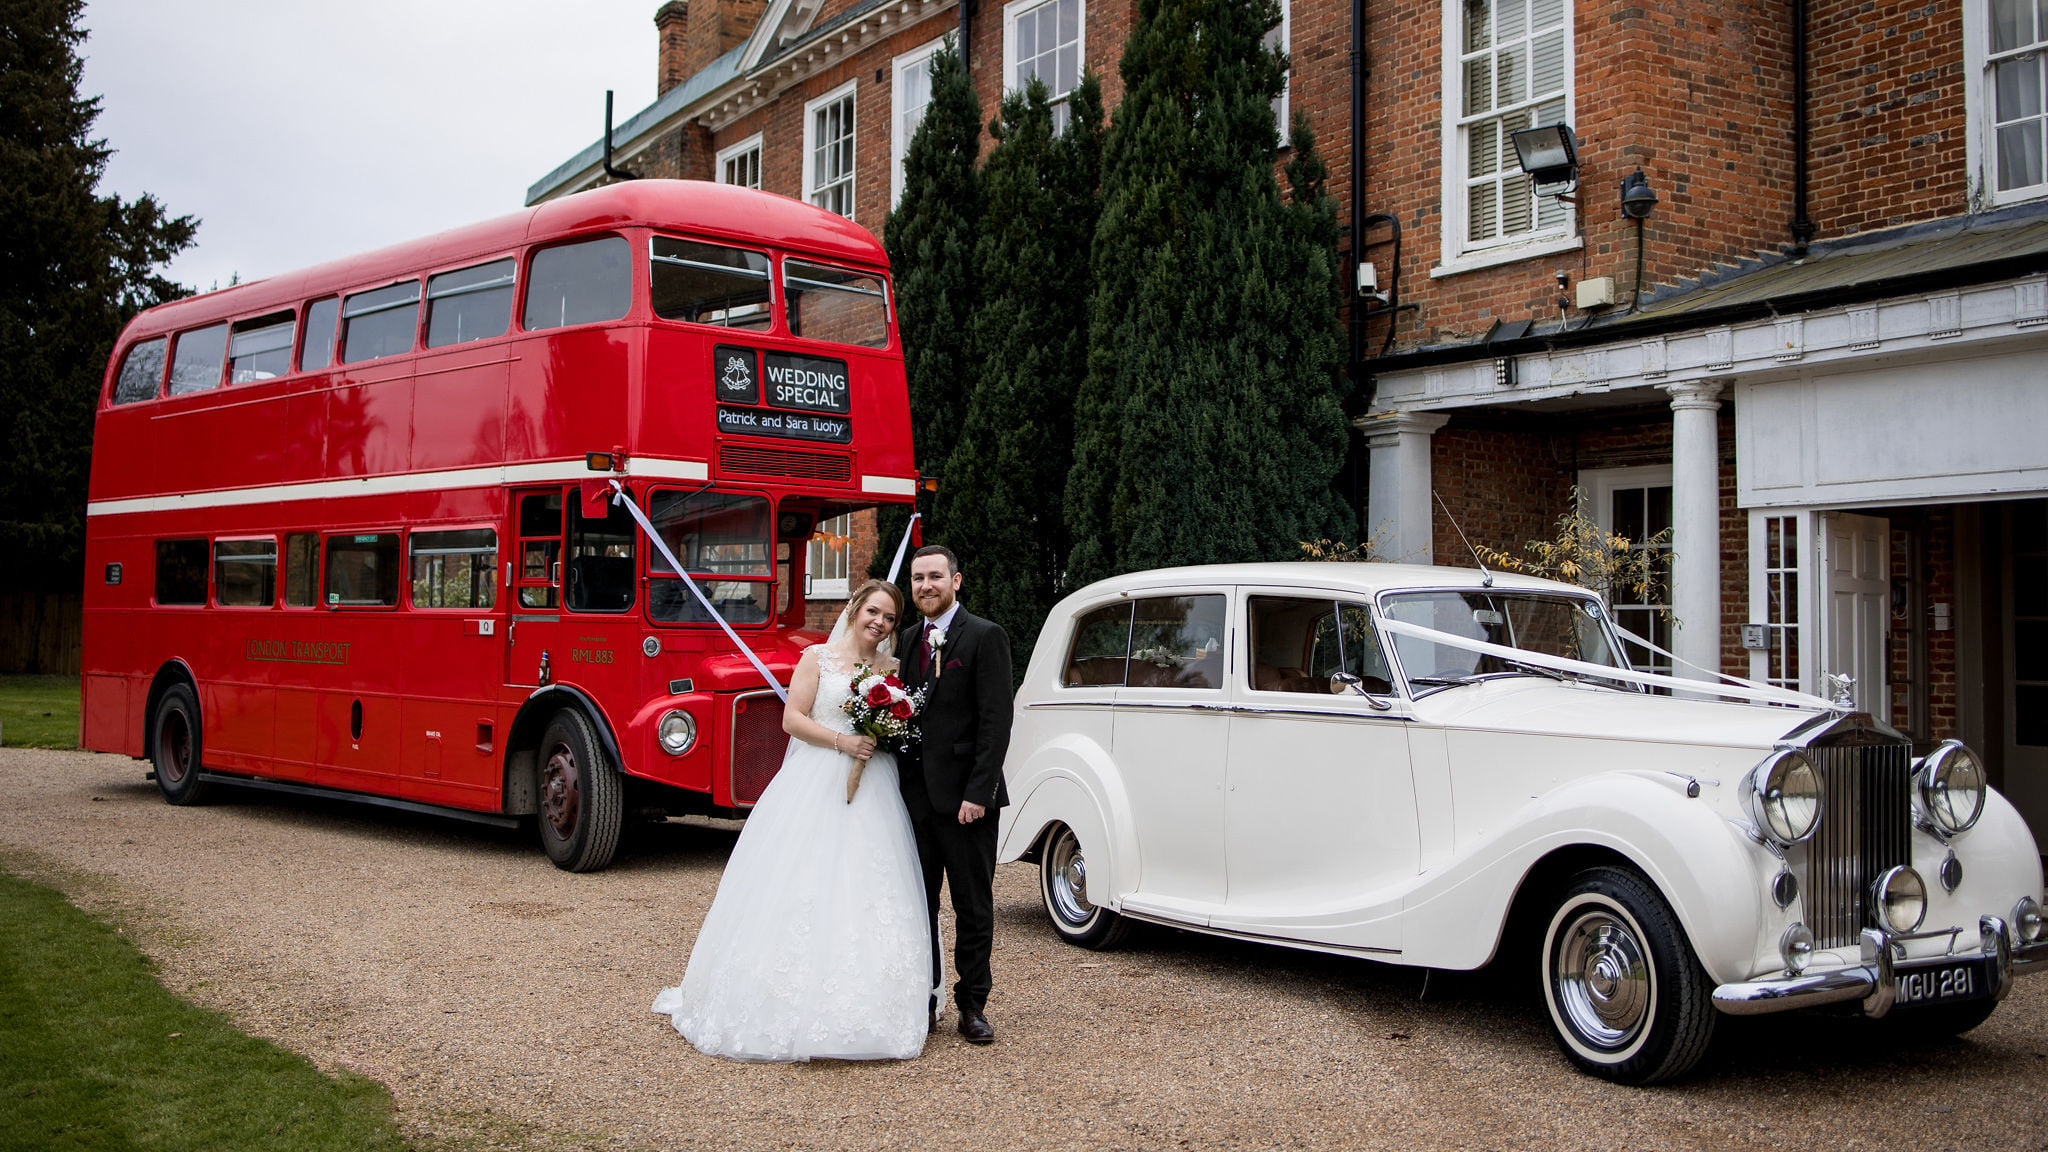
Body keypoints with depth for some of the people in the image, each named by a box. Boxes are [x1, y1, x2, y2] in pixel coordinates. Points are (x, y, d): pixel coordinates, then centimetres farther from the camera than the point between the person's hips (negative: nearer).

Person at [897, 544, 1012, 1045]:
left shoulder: (985, 637, -7)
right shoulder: (909, 639, 13)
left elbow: (996, 721, -12)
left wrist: (978, 793, -18)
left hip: (965, 797, -6)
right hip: (915, 794, 6)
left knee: (974, 907, 5)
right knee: (918, 903, 10)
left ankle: (973, 1005, 15)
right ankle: (923, 1002, 21)